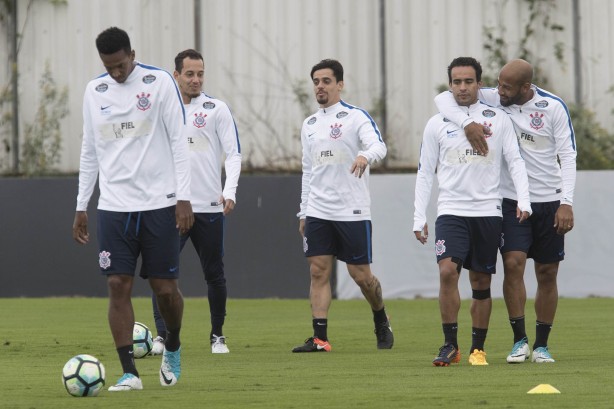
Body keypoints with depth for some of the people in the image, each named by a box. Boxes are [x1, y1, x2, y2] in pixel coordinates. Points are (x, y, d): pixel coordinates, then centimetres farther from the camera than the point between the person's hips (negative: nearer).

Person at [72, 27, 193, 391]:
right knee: (118, 286, -6)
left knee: (165, 287, 1)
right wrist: (81, 207, 12)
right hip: (114, 206, 3)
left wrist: (183, 198, -10)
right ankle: (129, 373, -4)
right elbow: (90, 152, 15)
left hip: (159, 203, -3)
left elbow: (178, 142, -3)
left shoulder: (159, 82, -3)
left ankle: (173, 347, 29)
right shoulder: (94, 92, 8)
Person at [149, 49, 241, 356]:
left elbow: (233, 153, -2)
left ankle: (217, 336, 19)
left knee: (214, 274, 6)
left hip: (209, 207, -1)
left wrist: (229, 192, -16)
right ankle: (162, 336, -9)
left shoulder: (216, 109, 1)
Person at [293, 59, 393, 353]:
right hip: (317, 212, 5)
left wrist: (365, 155, -43)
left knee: (361, 275, 0)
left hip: (352, 212, -5)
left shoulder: (356, 117, -3)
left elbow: (378, 146, -20)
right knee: (318, 272, -4)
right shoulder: (309, 125, 15)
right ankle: (320, 338, -5)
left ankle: (381, 322, 26)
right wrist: (303, 212, 17)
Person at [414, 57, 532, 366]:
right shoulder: (437, 124, 6)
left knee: (481, 283, 5)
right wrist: (419, 218, 3)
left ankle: (478, 348, 15)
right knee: (447, 271, -19)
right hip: (451, 211, -1)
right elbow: (425, 173, 9)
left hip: (487, 211, 1)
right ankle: (450, 345, -11)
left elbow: (515, 161, 5)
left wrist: (523, 200, -9)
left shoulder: (498, 119, 6)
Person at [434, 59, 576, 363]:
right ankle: (519, 340, -5)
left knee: (547, 273, 4)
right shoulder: (492, 100, -6)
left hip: (549, 201, 0)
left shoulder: (553, 107, -8)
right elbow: (443, 99, -9)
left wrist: (566, 202, -13)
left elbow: (567, 155, -6)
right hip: (510, 201, 0)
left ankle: (541, 345, 14)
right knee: (513, 263, -14)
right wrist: (467, 122, -28)